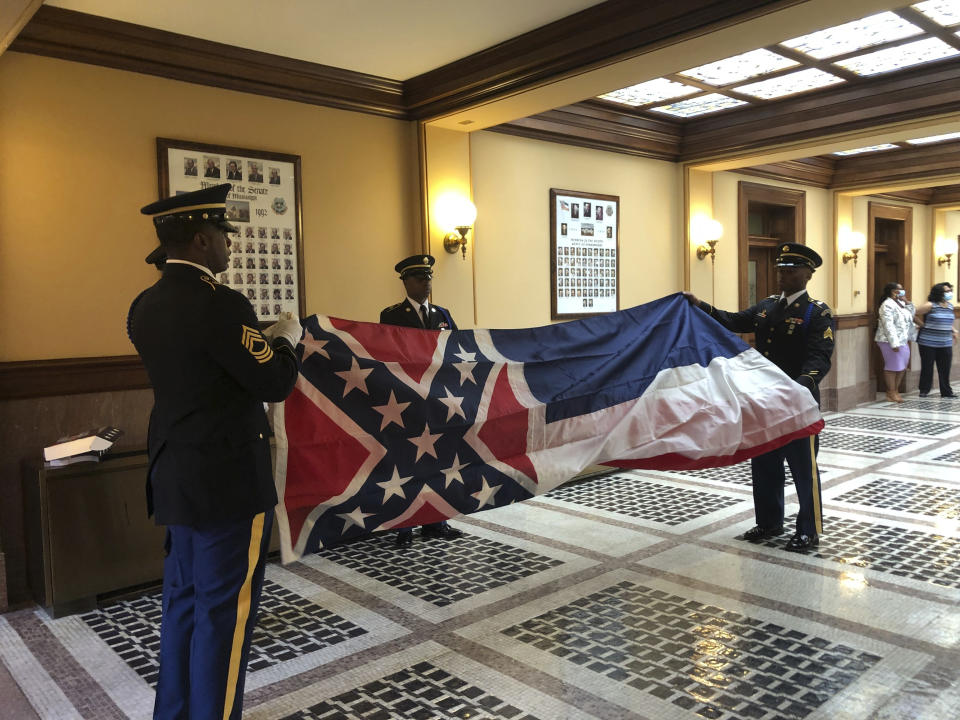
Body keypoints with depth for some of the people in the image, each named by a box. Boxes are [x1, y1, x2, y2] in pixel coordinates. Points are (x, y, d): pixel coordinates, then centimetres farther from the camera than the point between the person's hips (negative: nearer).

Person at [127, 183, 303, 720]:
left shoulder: (146, 305, 6)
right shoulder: (219, 304, -21)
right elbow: (276, 382, -17)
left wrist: (258, 340, 17)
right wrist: (286, 339, 1)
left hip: (177, 475, 9)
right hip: (229, 480, -9)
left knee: (185, 600, 20)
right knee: (226, 610, 4)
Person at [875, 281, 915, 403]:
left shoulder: (900, 303, 13)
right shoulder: (887, 305, -15)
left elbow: (910, 315, 21)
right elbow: (888, 325, -21)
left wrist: (907, 303, 6)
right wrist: (894, 343, -25)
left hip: (903, 341, 9)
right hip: (890, 342, -9)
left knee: (902, 367, 13)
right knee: (892, 367, -3)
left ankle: (895, 390, 24)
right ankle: (891, 393, 6)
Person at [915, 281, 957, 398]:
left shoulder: (950, 305, 10)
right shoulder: (930, 305, -11)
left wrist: (952, 330, 14)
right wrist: (924, 326, -8)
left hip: (945, 344, 5)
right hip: (928, 343, -5)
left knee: (945, 368, 5)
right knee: (927, 367, 3)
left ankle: (946, 391, 13)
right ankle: (924, 390, 15)